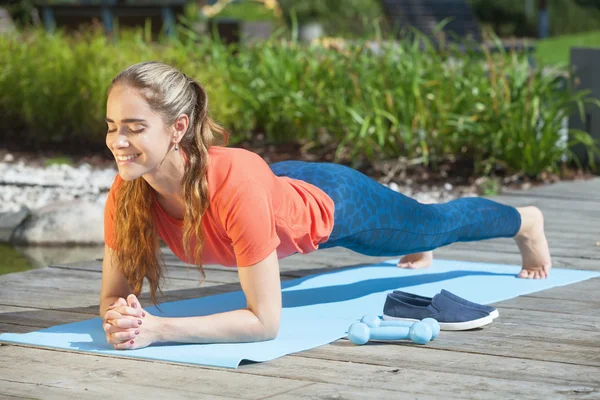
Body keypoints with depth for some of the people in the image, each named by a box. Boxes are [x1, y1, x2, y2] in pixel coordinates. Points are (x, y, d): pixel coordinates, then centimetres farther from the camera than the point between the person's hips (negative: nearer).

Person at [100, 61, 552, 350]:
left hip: (333, 203, -4)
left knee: (438, 225, 27)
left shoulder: (237, 182, -48)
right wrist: (123, 318, -46)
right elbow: (113, 295, -23)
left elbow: (265, 321, -43)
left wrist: (158, 330, -51)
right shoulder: (127, 191, -34)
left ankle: (525, 222, 60)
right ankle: (419, 252, 74)